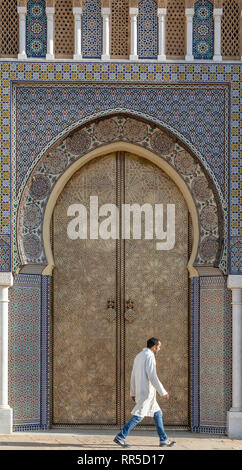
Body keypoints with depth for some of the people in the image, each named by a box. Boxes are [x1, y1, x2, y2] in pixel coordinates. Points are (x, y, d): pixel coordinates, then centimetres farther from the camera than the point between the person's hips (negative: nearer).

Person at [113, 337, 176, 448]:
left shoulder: (139, 356, 15)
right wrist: (163, 392, -17)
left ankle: (163, 439, 15)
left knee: (157, 413, 14)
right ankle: (120, 437, -9)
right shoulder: (149, 357, -15)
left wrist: (133, 393, 21)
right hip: (146, 392, -10)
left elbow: (133, 376, 17)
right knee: (138, 416, -8)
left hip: (141, 392, 10)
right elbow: (152, 377, -21)